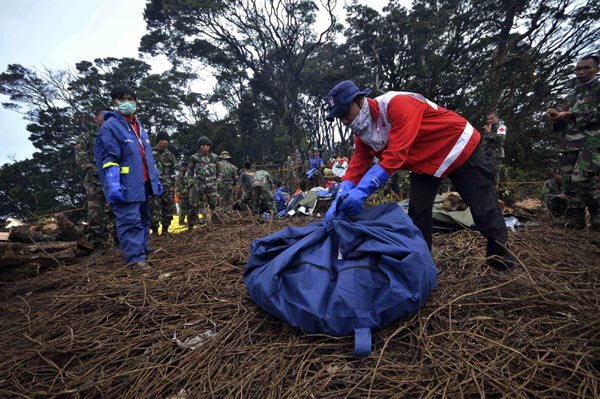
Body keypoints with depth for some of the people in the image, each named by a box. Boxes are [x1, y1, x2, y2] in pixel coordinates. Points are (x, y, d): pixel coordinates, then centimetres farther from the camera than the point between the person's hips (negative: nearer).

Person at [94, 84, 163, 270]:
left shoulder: (139, 126, 18)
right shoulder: (110, 126, -6)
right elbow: (109, 158, -14)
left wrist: (156, 179, 18)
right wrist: (113, 183, -23)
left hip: (143, 184, 9)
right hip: (126, 185, -8)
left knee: (143, 219, 14)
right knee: (130, 221, -8)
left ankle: (144, 252, 26)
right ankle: (135, 258, -5)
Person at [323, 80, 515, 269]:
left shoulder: (397, 103, -34)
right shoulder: (362, 134, -9)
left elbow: (396, 154, -42)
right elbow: (356, 169, -15)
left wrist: (362, 191, -49)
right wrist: (339, 201, -31)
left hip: (460, 148, -6)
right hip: (424, 164, 7)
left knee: (483, 208, 5)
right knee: (417, 213, 0)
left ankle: (500, 254, 26)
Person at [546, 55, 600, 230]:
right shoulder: (571, 96, 25)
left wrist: (570, 114, -11)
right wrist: (555, 117, 4)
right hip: (569, 145, 6)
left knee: (582, 179, -22)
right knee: (569, 184, 1)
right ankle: (574, 223, 7)